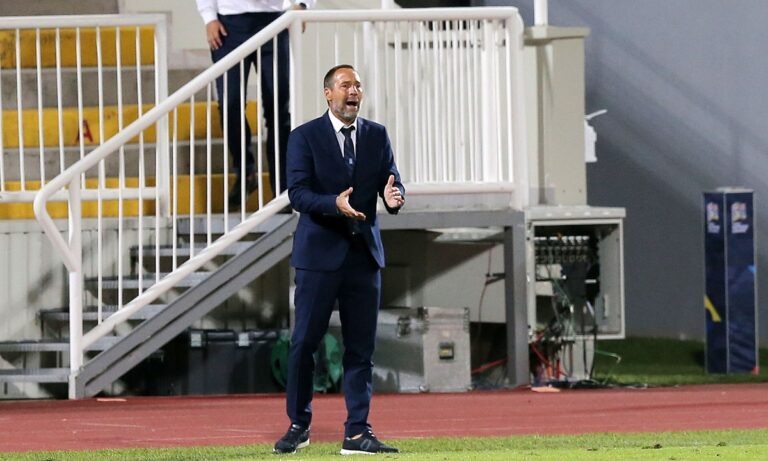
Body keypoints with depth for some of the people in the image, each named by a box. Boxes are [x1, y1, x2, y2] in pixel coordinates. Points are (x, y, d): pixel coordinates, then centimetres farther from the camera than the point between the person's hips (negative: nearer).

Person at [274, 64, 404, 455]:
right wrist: (335, 204, -28)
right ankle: (298, 426, 13)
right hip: (320, 252, -3)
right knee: (304, 343, 0)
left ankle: (357, 433, 6)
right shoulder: (305, 137, -3)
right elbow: (297, 193, -11)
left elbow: (392, 184, 4)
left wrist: (394, 197, -21)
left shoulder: (377, 136, 9)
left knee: (360, 347, 4)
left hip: (364, 254, 3)